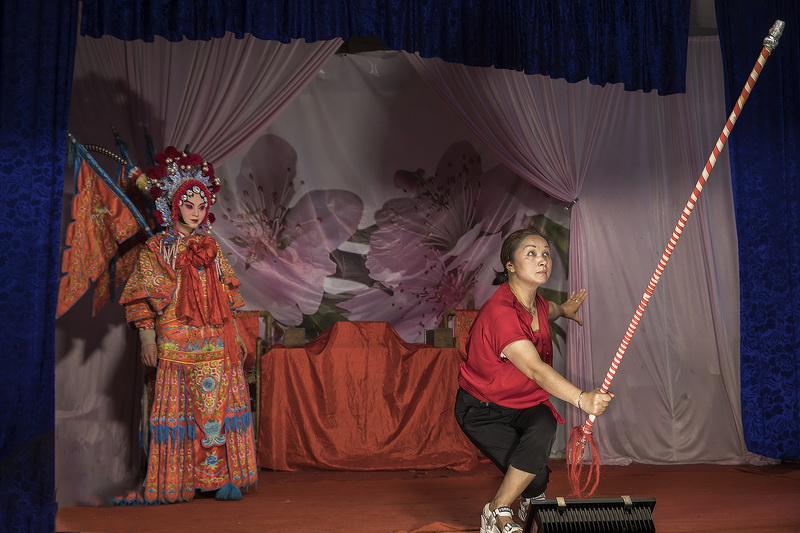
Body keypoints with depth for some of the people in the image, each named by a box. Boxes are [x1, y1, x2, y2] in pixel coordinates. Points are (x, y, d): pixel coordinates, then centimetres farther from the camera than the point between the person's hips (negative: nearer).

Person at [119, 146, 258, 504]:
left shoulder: (210, 246, 14)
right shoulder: (156, 249, 2)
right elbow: (141, 298, -2)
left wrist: (235, 335, 14)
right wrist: (147, 339, -10)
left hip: (217, 340, 4)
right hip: (176, 342, -4)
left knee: (220, 404, 1)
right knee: (180, 407, -3)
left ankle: (223, 478, 5)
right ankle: (176, 483, 5)